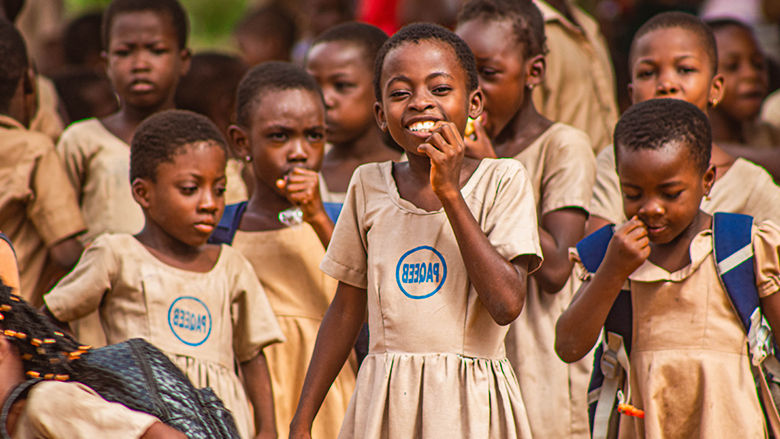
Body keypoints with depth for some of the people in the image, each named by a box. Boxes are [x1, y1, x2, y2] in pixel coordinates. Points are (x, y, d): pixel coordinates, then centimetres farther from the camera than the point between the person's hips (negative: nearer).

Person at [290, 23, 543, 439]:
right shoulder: (369, 185, 5)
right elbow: (347, 310, 13)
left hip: (470, 405, -2)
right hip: (385, 402, 2)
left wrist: (450, 192, -15)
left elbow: (507, 304, -16)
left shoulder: (503, 181, -3)